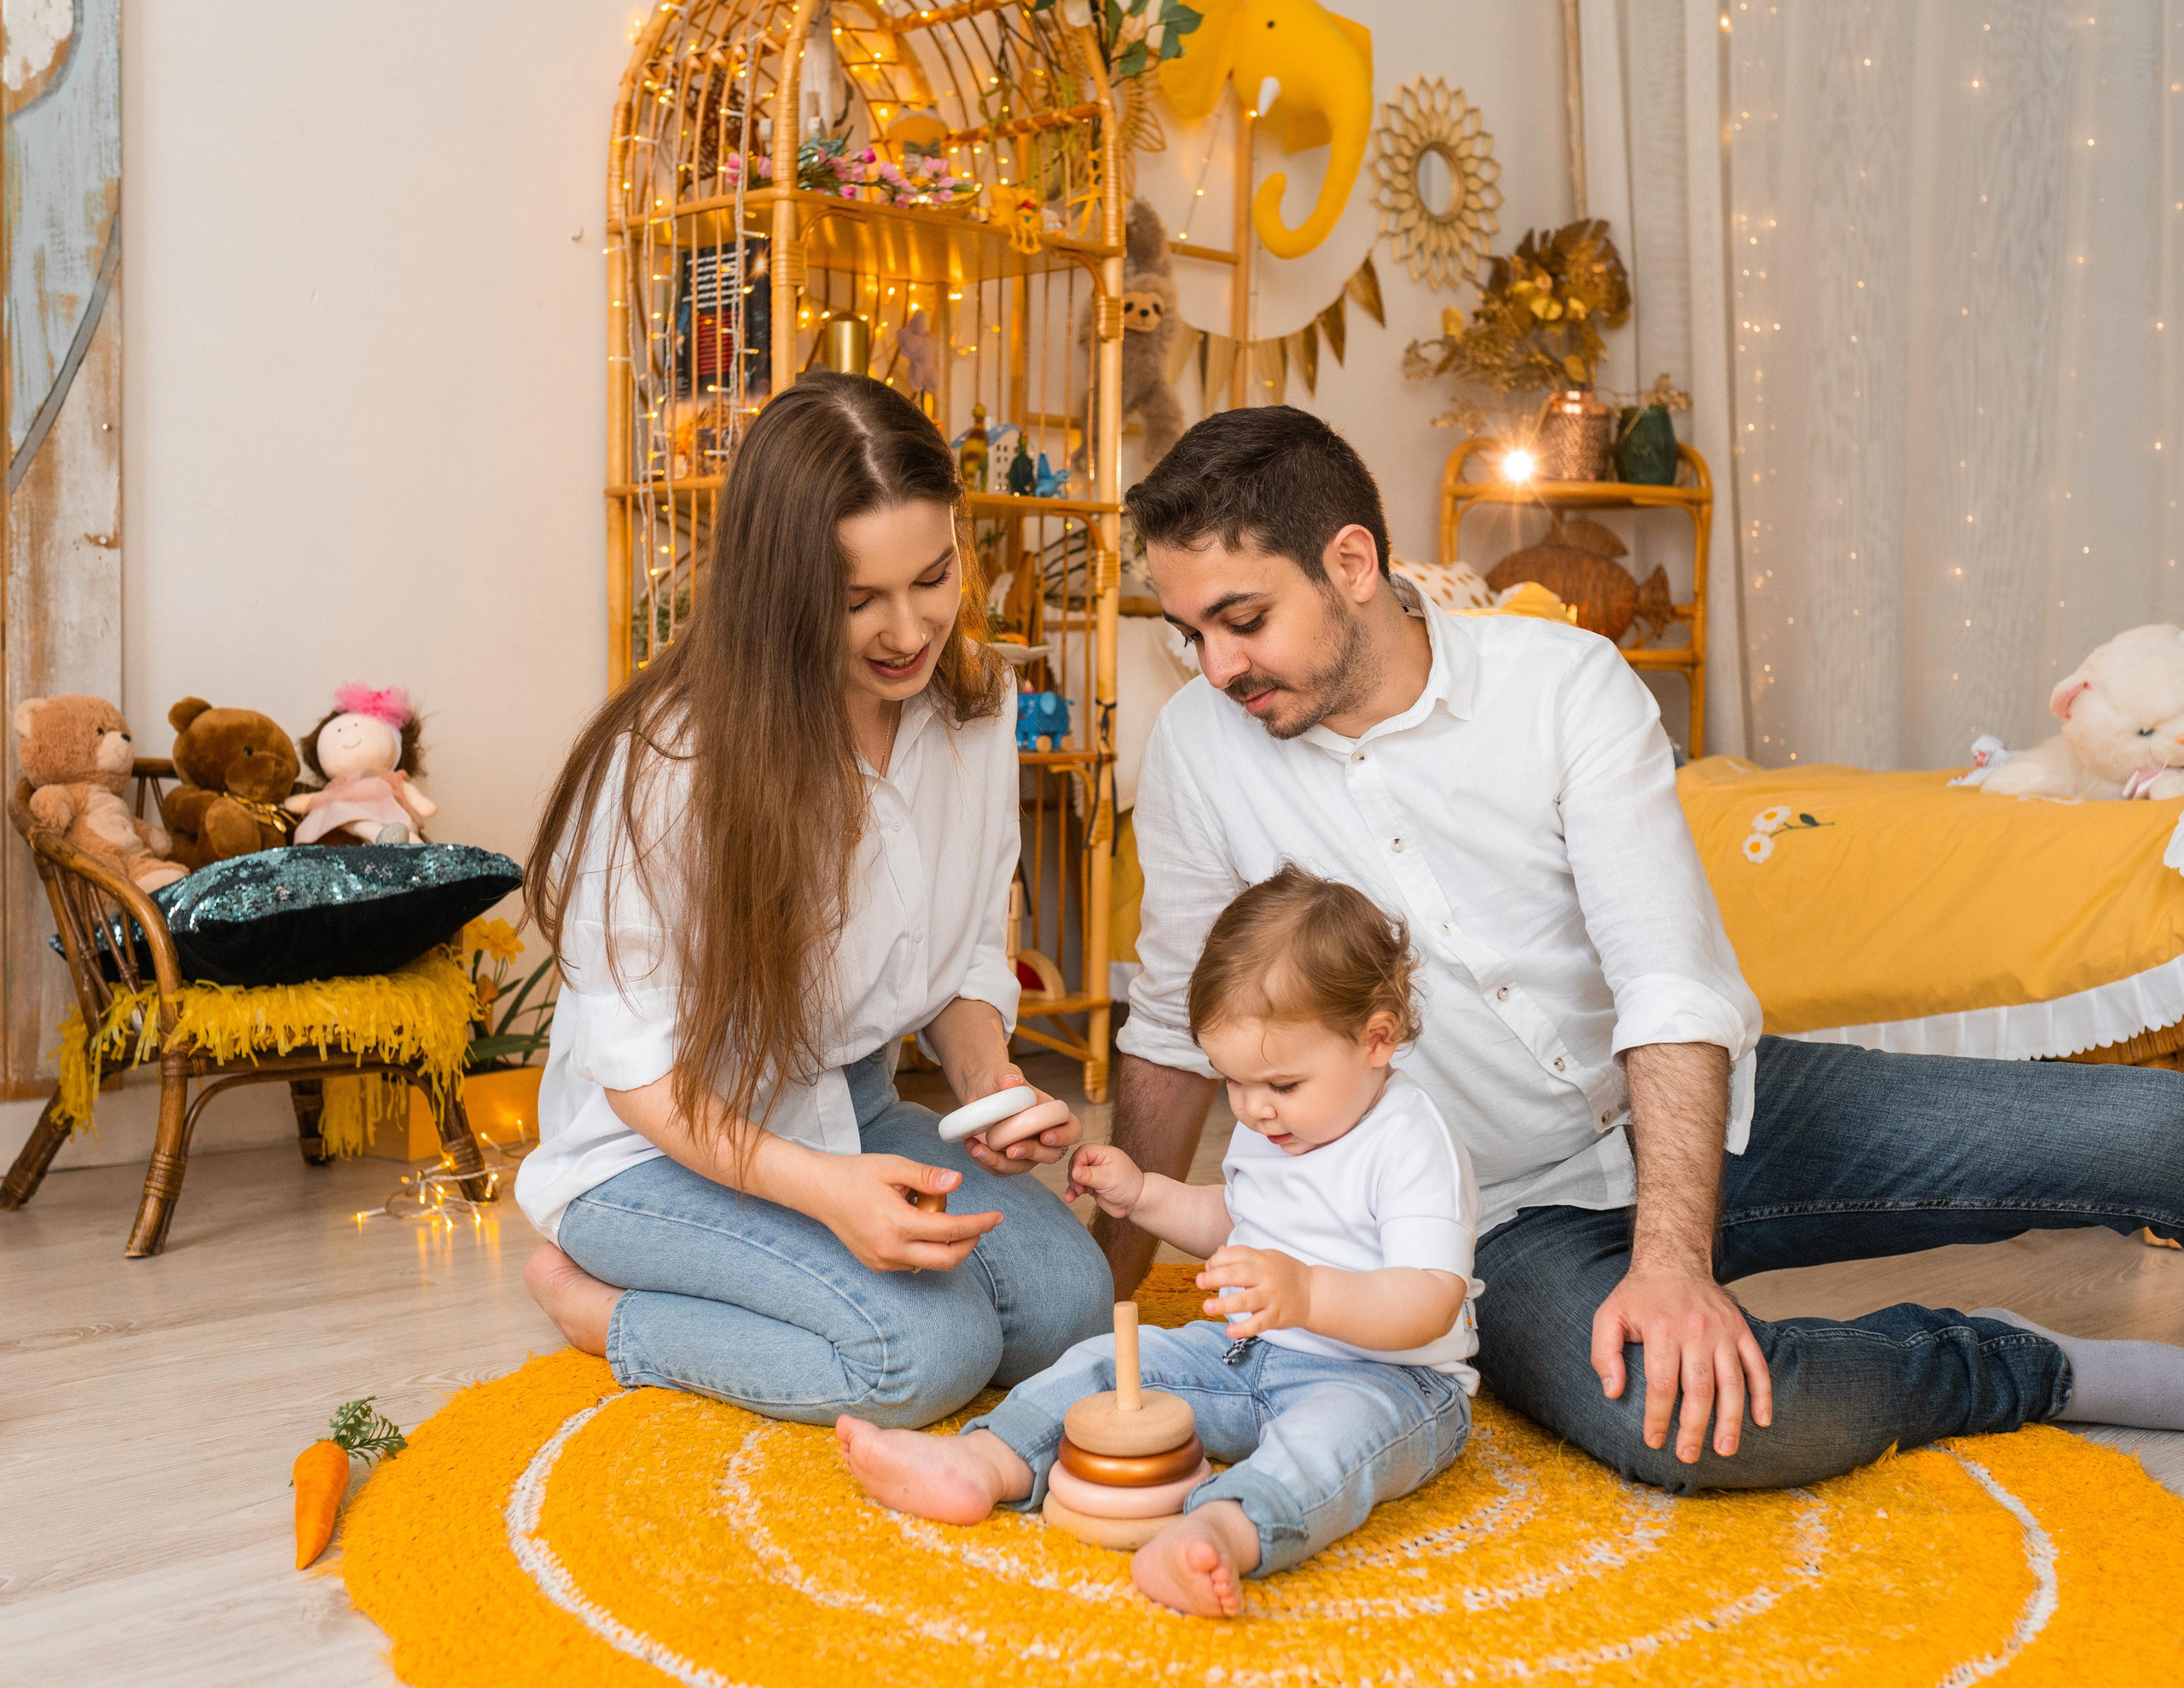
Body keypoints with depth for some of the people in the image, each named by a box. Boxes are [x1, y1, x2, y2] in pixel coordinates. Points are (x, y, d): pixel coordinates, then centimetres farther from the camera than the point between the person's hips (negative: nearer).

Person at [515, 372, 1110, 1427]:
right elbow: (633, 1061, -20)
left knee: (1066, 1299, -14)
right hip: (660, 1145, -6)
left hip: (846, 1111, 6)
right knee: (933, 1346, -25)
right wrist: (819, 1188, -35)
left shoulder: (974, 702, -5)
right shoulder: (674, 753, -24)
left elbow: (970, 956, 5)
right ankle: (595, 1304, -2)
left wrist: (988, 1084, -17)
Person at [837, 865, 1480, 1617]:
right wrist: (1141, 1195, 13)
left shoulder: (1413, 1146, -17)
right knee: (1111, 1362, -7)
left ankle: (1223, 1531, -67)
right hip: (1244, 1356, 8)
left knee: (1341, 1426, -40)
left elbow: (1430, 1302, -28)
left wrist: (1308, 1293, -43)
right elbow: (1229, 1221, 29)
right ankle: (982, 1463, -23)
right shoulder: (1265, 1130, 9)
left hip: (1383, 1378, -8)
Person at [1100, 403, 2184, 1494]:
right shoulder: (1200, 748, -6)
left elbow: (1674, 986, -18)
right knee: (1680, 1428, -32)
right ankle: (2042, 1373, -7)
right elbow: (1173, 1031, 3)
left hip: (1697, 1117, 0)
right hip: (1509, 1223, 1)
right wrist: (1102, 1295, 6)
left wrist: (1672, 1256, -31)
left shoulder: (1566, 683, -11)